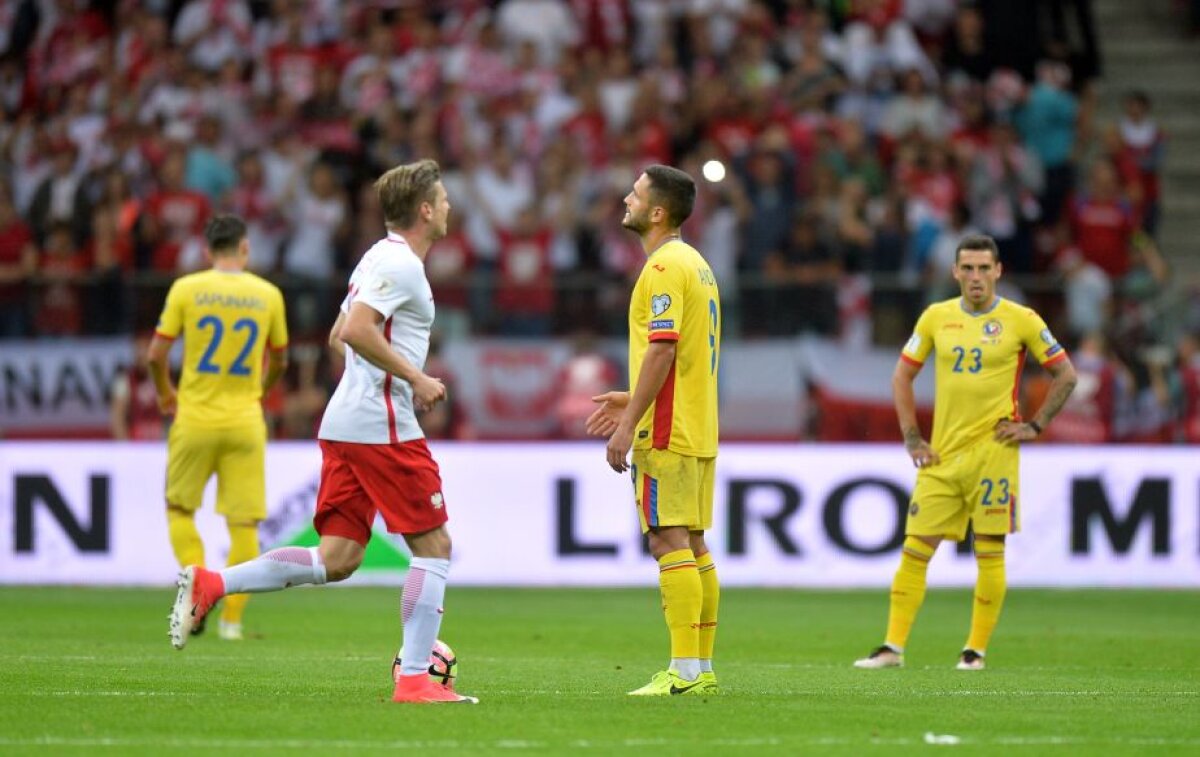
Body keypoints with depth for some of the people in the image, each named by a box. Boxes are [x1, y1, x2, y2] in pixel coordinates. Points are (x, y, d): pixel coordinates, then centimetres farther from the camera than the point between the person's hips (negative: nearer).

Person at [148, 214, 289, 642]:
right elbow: (279, 362, 13)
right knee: (244, 523, 6)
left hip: (195, 418, -1)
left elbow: (156, 355, -3)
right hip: (245, 423, 1)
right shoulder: (268, 294, 2)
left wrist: (165, 394, 16)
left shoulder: (186, 289, -4)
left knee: (180, 509, 15)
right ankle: (232, 618, 4)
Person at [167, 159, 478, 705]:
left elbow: (339, 337, 27)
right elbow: (356, 331, -23)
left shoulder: (382, 260, 20)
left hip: (345, 427, 9)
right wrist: (416, 379, -16)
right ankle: (414, 679, -4)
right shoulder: (401, 265, -11)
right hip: (383, 427, -9)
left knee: (337, 559, 5)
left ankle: (209, 585, -3)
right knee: (433, 547, -2)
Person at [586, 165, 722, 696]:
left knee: (670, 542, -10)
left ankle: (684, 672, -13)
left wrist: (629, 425, -20)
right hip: (697, 431, 10)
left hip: (667, 432, -10)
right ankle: (702, 669, 12)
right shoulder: (695, 264, 17)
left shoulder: (665, 267, -14)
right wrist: (633, 399, 22)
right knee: (692, 544, 11)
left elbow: (662, 351, -21)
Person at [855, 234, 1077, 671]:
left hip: (993, 451, -3)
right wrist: (911, 439, 7)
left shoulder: (1021, 321, -1)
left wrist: (1034, 426, -1)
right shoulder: (936, 317, 7)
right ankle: (893, 647, 2)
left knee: (989, 552, -2)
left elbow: (1066, 375, 6)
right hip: (942, 454, 3)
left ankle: (976, 650, 6)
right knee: (915, 550, -1)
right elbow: (902, 376, 15)